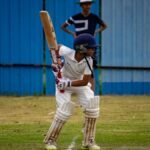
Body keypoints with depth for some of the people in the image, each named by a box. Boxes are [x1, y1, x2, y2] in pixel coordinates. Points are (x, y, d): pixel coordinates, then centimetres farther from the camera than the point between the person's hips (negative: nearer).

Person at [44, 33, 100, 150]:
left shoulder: (88, 61, -24)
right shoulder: (67, 52, -30)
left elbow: (85, 81, -23)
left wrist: (69, 83, -34)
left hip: (80, 83, 3)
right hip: (64, 82, -3)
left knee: (92, 107, -11)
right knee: (64, 111, -17)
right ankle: (50, 141, 0)